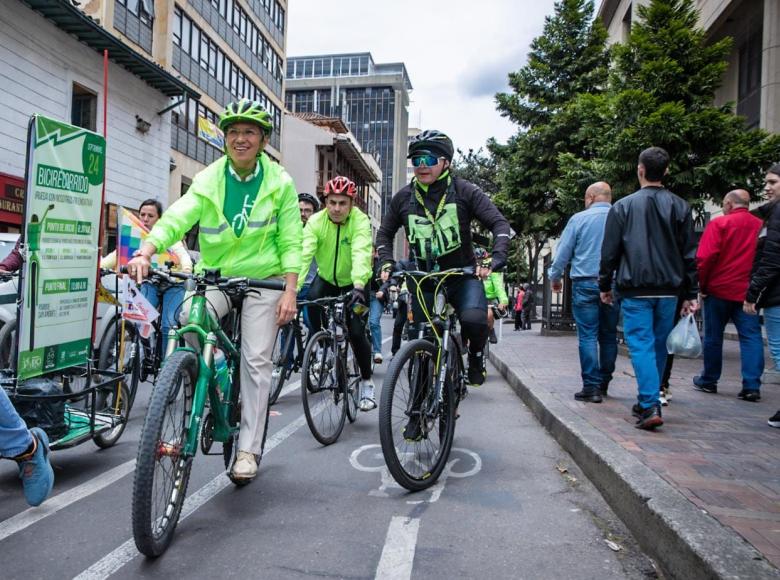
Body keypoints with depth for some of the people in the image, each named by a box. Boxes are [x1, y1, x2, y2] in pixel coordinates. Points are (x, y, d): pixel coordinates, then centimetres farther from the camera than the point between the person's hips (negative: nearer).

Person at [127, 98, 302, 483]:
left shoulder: (279, 182, -1)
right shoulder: (208, 180, 2)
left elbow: (290, 241, -4)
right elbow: (176, 217, -13)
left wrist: (290, 292, -13)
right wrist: (145, 253, -30)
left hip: (262, 279, -1)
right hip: (216, 276, 2)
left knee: (256, 361, -5)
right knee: (190, 320, -28)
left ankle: (248, 449, 6)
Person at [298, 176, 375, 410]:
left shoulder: (360, 221, -23)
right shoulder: (316, 221, -18)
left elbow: (361, 254, -38)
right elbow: (304, 254, -30)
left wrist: (358, 286, -54)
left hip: (353, 282, -2)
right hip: (326, 278, 2)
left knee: (356, 332, -14)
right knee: (312, 298, -31)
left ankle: (366, 382, 9)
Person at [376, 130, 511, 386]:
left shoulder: (465, 191, -7)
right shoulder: (403, 197, 1)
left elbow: (500, 224, -10)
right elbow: (385, 233, 14)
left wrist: (495, 259, -26)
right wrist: (387, 264, -2)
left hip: (462, 275, -3)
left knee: (474, 319, -30)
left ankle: (476, 355, 4)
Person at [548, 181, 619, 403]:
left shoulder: (579, 219, -3)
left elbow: (563, 252, 0)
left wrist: (555, 277, 14)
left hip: (585, 284, -3)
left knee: (588, 336, -1)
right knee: (608, 335, 13)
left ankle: (591, 387, -4)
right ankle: (604, 383, 23)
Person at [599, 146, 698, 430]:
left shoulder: (623, 206, -2)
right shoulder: (680, 207, 7)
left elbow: (610, 251, -1)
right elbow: (690, 254, 7)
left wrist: (605, 285, 9)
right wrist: (691, 294, 11)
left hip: (635, 289, -3)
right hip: (668, 290, 4)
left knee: (642, 345, -3)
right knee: (659, 346, 13)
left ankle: (650, 406, -14)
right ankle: (647, 401, 24)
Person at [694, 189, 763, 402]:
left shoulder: (719, 223, -7)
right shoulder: (761, 225, 6)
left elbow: (705, 257, -15)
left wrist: (702, 285, -5)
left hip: (719, 289, -3)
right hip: (749, 292, 3)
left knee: (713, 336, 9)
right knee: (751, 336, 4)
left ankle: (708, 381, 19)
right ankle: (752, 386, -2)